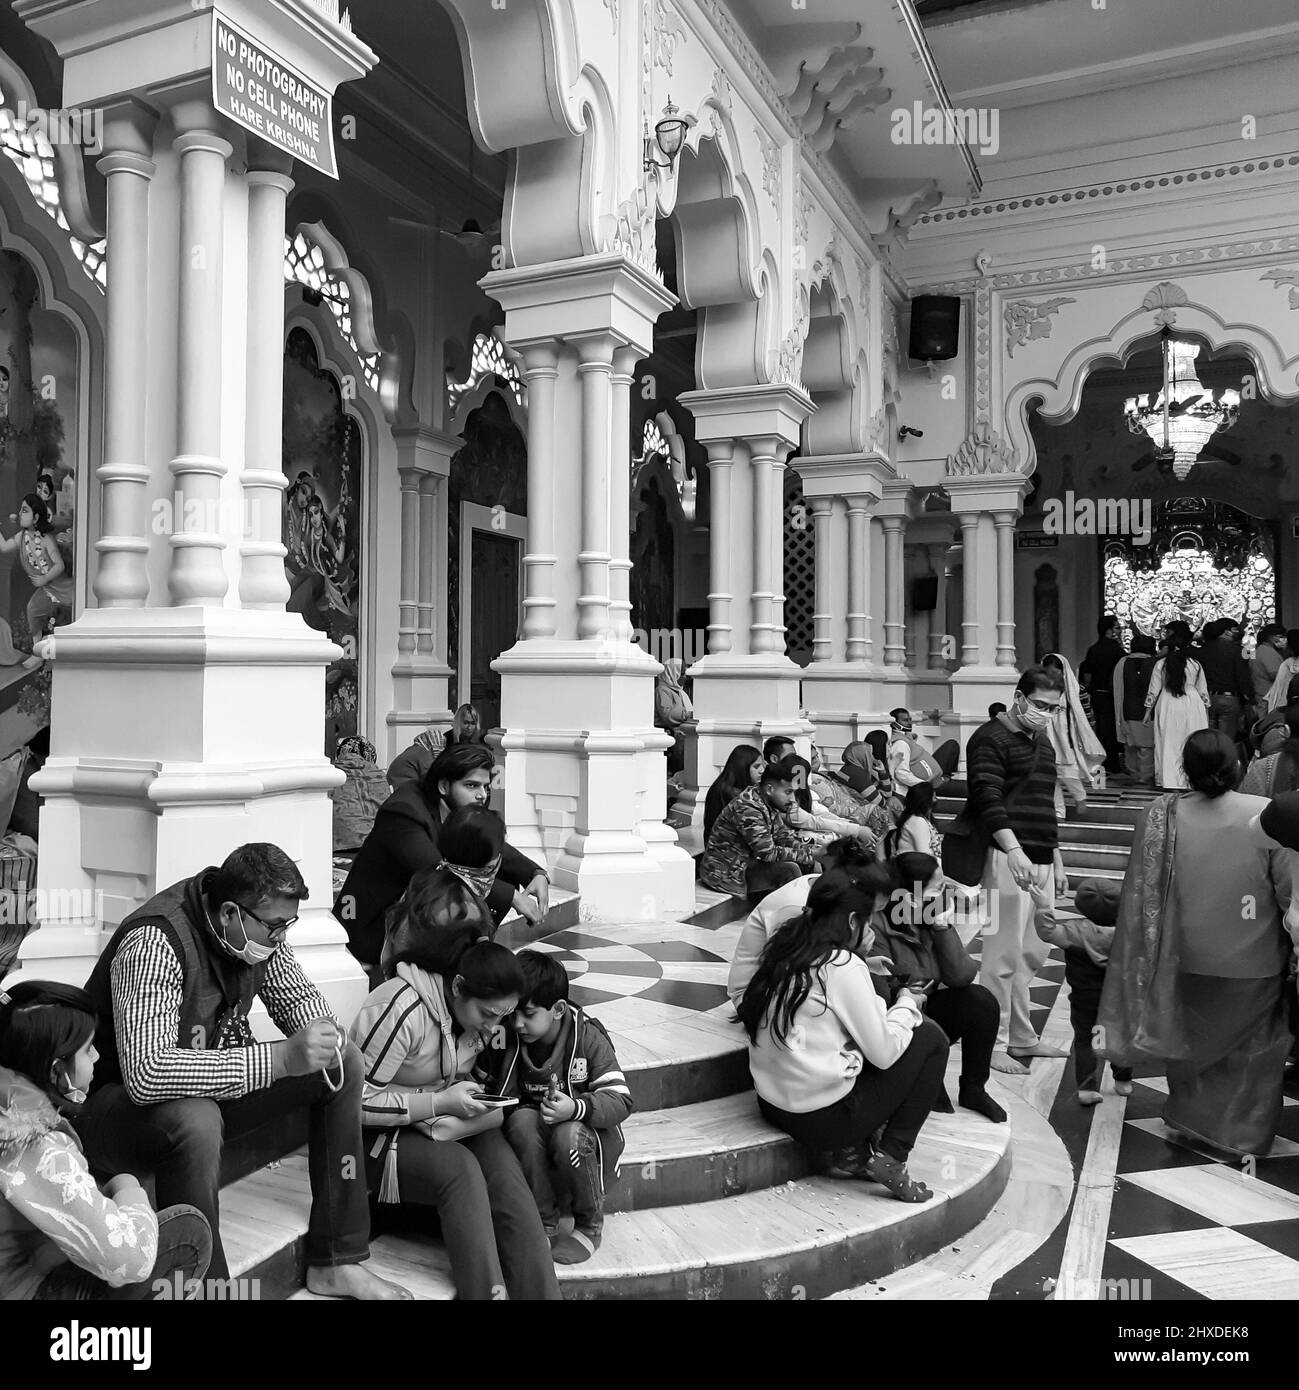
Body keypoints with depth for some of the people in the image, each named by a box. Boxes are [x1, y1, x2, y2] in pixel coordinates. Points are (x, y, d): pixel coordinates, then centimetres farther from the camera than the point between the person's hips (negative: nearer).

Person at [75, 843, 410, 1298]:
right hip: (117, 1103, -8)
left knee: (344, 1064, -3)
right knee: (196, 1120, -40)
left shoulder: (258, 924, -9)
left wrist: (323, 1039, -18)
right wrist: (279, 1059, -42)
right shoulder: (153, 943, -32)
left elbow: (299, 998, 6)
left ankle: (336, 1261, 3)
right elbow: (145, 1074, -42)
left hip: (213, 1088, 8)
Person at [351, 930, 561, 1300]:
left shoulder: (478, 1012, -3)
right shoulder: (402, 1009, -25)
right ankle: (489, 1292, -25)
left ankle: (542, 1293, -24)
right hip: (380, 1134, -6)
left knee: (503, 1169, -23)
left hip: (454, 1128, 6)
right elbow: (357, 1102, -23)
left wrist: (476, 1097, -8)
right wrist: (440, 1103, -24)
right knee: (460, 1168, -32)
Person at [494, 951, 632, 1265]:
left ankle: (590, 1225, -7)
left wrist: (576, 1108, -39)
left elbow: (620, 1100, -22)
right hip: (536, 1134, 3)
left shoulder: (588, 1037, -16)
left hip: (588, 1131, -3)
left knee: (569, 1135, -36)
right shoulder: (512, 1042, -5)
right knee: (521, 1120, -30)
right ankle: (543, 1224, -15)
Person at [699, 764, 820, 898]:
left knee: (802, 865, 3)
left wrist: (812, 850, -7)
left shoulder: (768, 805, 4)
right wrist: (808, 854, -20)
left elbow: (784, 836, 10)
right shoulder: (747, 809, -26)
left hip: (744, 863, 10)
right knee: (789, 870, -23)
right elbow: (768, 853, -27)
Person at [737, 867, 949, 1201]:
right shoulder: (844, 967, -17)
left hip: (772, 1106, 8)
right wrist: (907, 1004, 5)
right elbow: (884, 1053, -11)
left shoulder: (785, 949, 5)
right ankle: (889, 1157, 5)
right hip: (822, 1118, -8)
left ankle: (843, 1152, 13)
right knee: (930, 1038, 6)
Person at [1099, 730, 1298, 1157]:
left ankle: (1190, 1121, 39)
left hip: (1189, 960, 2)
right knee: (1251, 1048, 20)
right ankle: (1244, 1137, 31)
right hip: (1254, 964, -1)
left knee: (1193, 1038, 26)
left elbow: (1141, 895, -7)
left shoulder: (1161, 818, -14)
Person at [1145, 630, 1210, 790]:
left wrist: (1148, 710, 12)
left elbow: (1153, 690, 1)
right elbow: (1203, 691, 7)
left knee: (1169, 744, 4)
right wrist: (1206, 710, 19)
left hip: (1167, 705, 0)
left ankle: (1172, 782, 4)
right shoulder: (1195, 665, -2)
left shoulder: (1160, 664, -4)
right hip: (1192, 705, 0)